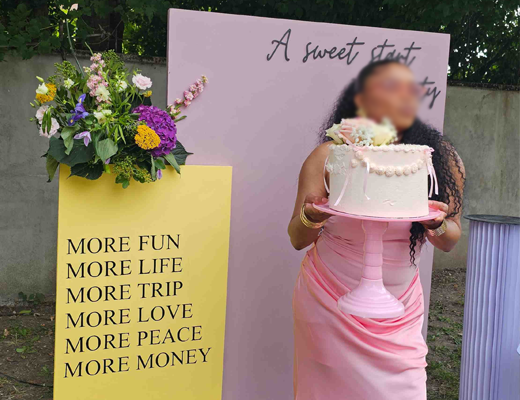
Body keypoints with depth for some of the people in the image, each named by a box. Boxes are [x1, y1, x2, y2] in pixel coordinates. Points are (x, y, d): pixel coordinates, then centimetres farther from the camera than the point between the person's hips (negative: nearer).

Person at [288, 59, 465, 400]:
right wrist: (311, 218, -27)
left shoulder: (441, 159, -5)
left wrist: (436, 225, -19)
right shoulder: (329, 157, -10)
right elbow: (297, 239, -5)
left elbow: (450, 241, 4)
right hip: (330, 305, -2)